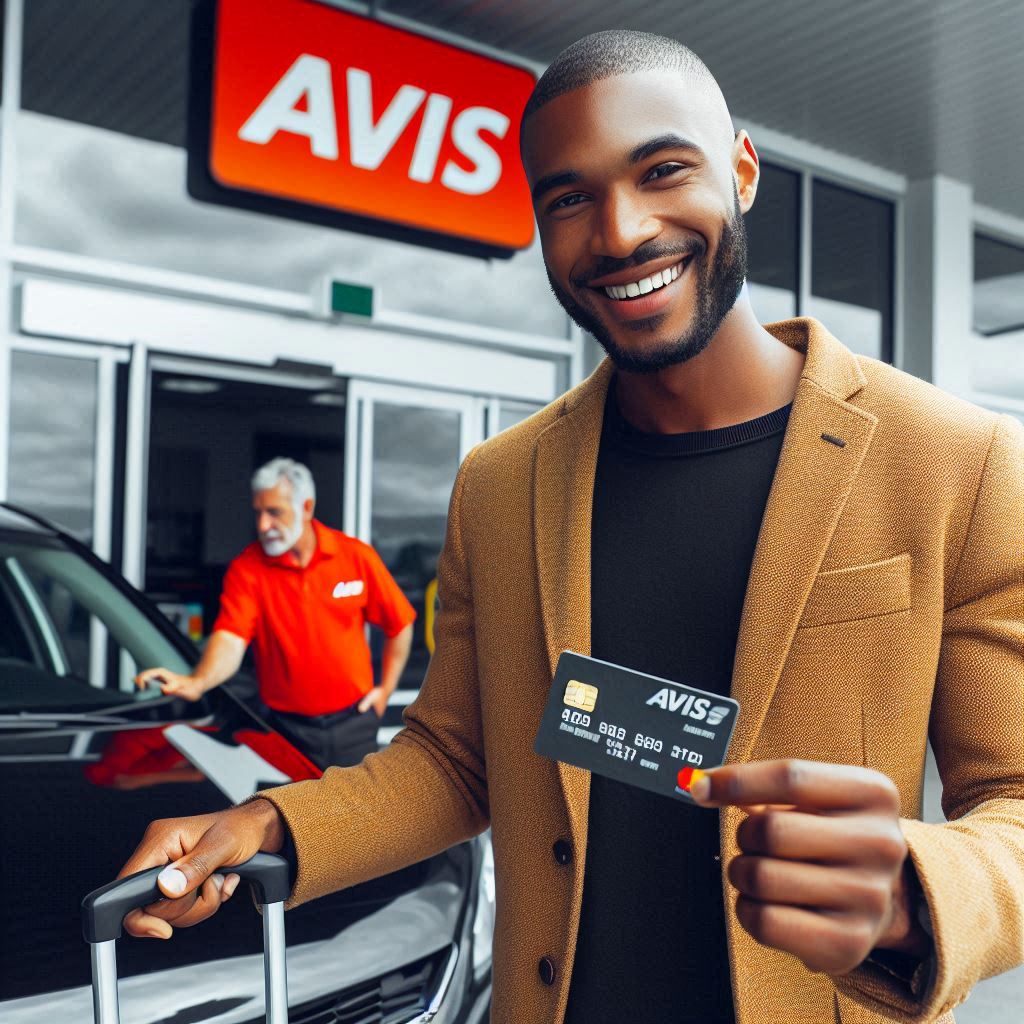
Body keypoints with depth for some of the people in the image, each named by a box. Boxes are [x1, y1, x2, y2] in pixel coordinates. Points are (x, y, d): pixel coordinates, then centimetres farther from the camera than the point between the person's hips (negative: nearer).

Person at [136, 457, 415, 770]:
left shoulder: (356, 556, -5)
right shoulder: (246, 569, -9)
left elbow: (400, 626, 4)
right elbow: (230, 639, -23)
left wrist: (385, 690, 2)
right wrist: (197, 682, -42)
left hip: (353, 724, 1)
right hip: (288, 729, -1)